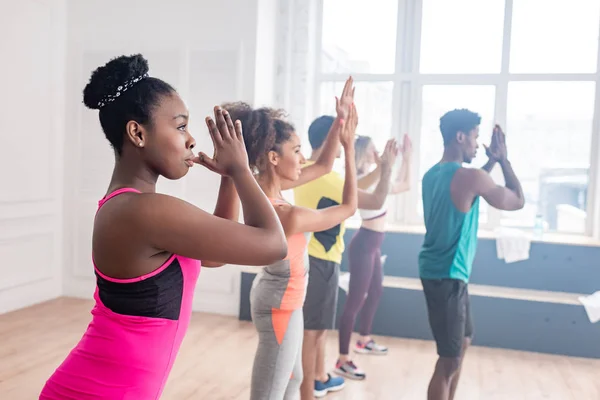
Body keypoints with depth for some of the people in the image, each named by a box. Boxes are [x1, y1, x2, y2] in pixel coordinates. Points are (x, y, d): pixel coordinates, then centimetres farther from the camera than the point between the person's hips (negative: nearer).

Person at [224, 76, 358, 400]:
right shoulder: (288, 217, -34)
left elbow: (323, 166, 2)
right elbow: (349, 207, -17)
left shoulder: (261, 187, -9)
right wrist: (350, 147, -13)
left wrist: (340, 120, -6)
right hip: (281, 307, -9)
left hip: (280, 298, 9)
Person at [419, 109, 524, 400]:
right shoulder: (470, 176, -18)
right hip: (448, 275, -10)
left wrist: (491, 162, 20)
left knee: (463, 342, 23)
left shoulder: (432, 174, 8)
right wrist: (503, 159, 6)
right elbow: (518, 201, -2)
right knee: (450, 359, -2)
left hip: (438, 271, 10)